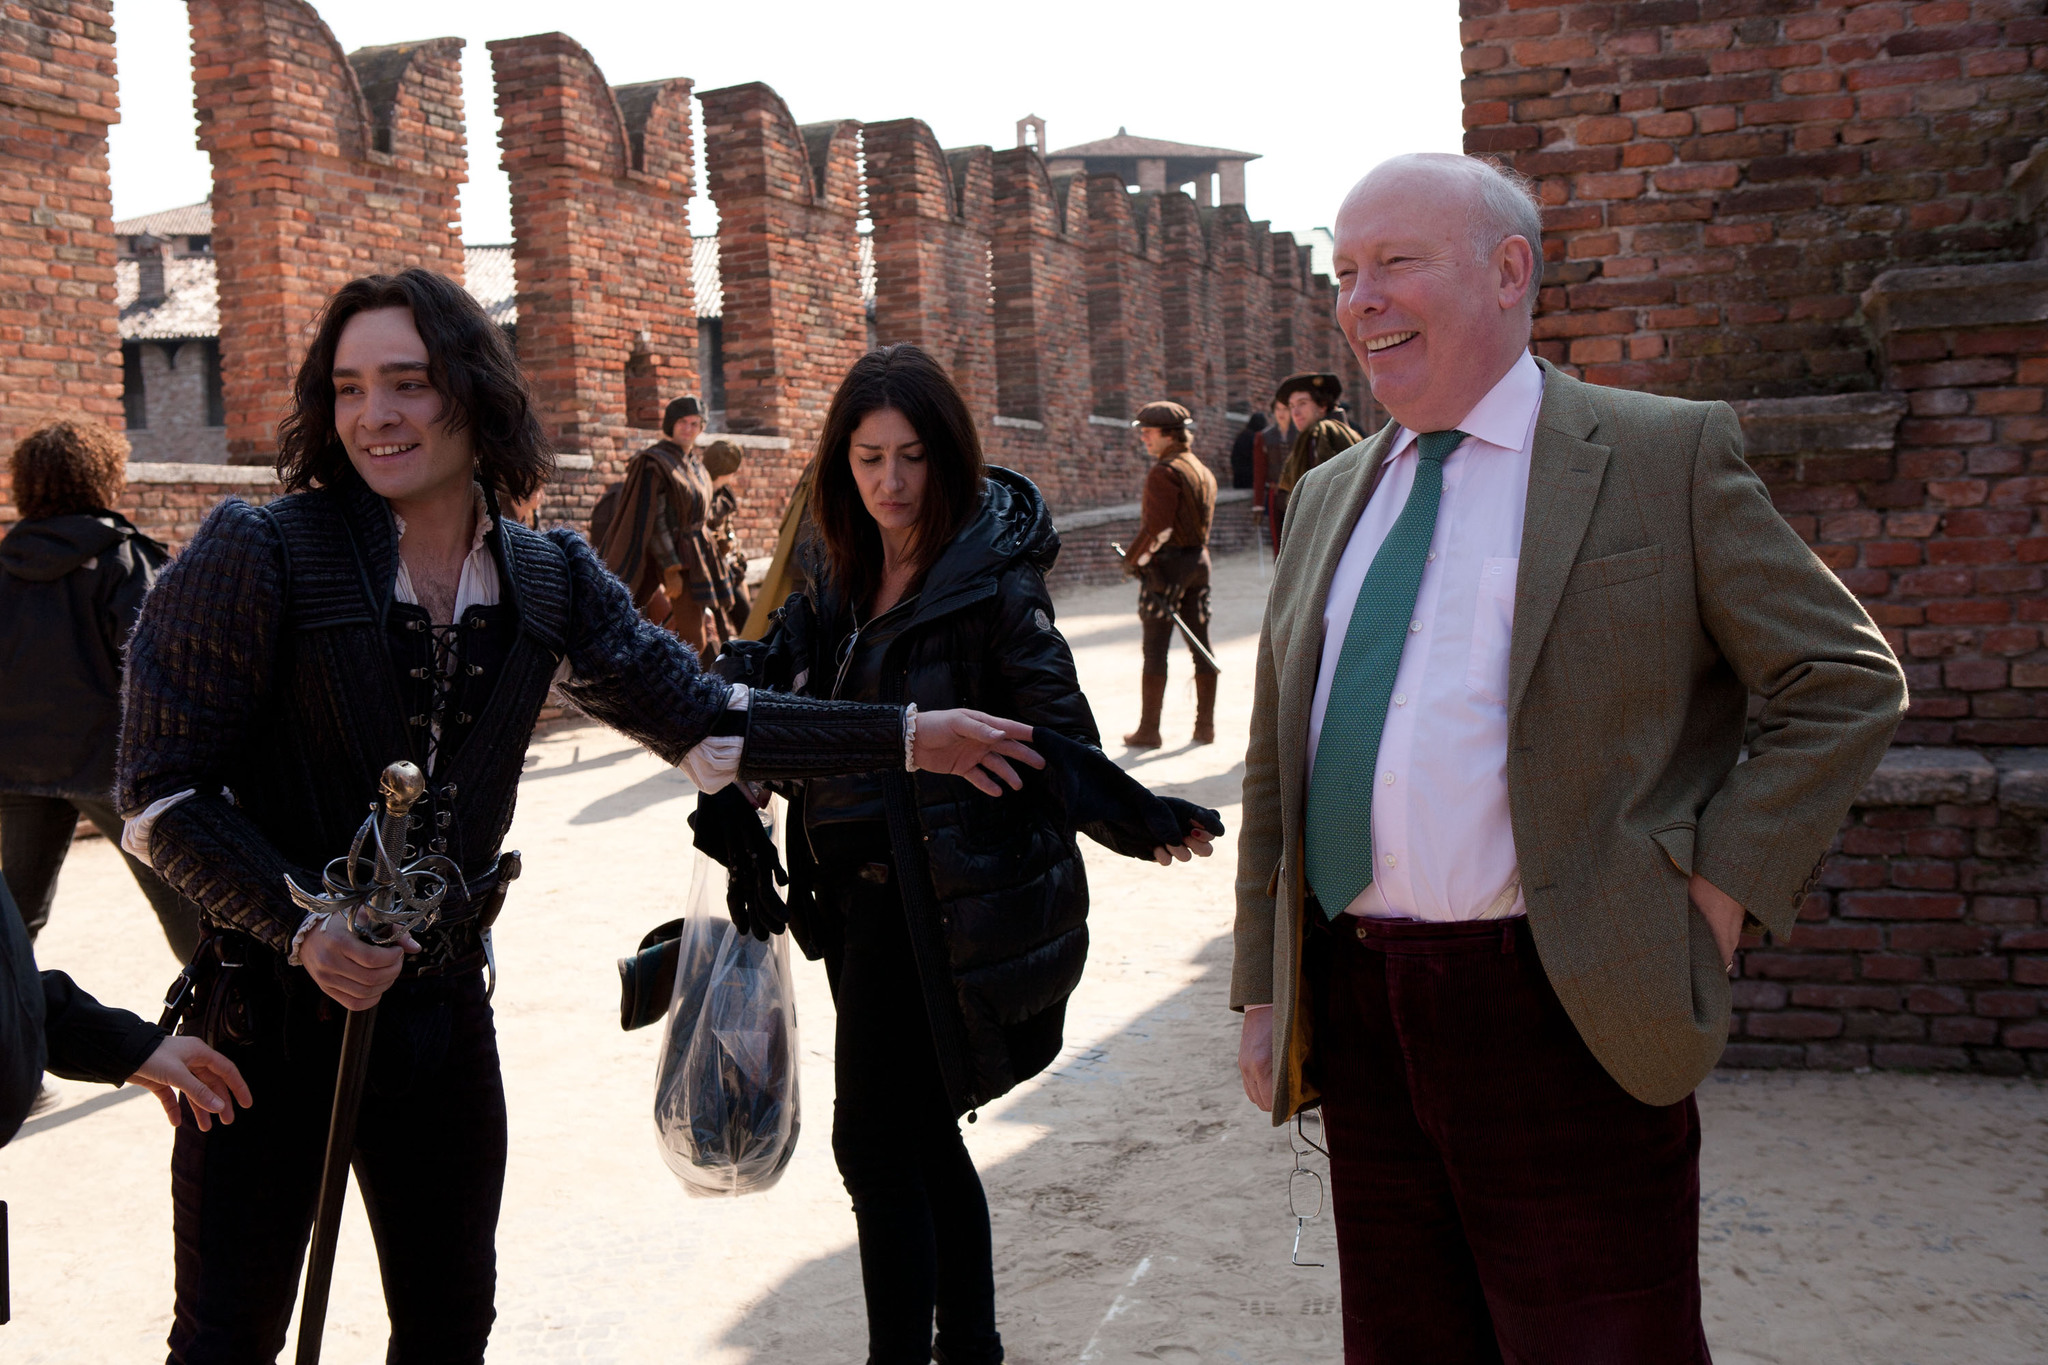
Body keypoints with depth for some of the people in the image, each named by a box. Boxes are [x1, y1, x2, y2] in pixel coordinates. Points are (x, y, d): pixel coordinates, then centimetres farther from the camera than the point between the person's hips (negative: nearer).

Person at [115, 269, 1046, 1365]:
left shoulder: (547, 581, 1)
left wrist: (908, 738, 3)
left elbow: (700, 720, 7)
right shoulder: (258, 557, -14)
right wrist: (302, 927, -24)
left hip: (443, 1002, 5)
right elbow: (162, 793, -12)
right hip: (269, 1007, -4)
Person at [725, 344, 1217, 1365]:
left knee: (876, 1140, -7)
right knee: (921, 1136, 17)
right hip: (858, 895, 7)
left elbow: (1053, 733, -14)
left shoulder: (993, 581, -11)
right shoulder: (834, 581, 8)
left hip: (941, 895, -7)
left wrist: (1139, 818, -30)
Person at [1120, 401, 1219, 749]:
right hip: (1199, 562, 8)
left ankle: (1149, 729, -1)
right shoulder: (1203, 471, 14)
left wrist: (1133, 560, -8)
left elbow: (1158, 527, -19)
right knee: (1200, 646, 10)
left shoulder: (1165, 472, -14)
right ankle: (1205, 725, 13)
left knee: (1155, 648, -3)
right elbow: (1204, 522, 15)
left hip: (1165, 564, -8)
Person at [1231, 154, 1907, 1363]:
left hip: (1565, 1022, -5)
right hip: (1360, 1023, 5)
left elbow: (1847, 683, -1)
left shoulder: (1668, 457, -1)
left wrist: (1723, 885, -10)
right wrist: (1263, 992, 13)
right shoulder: (1330, 500, 14)